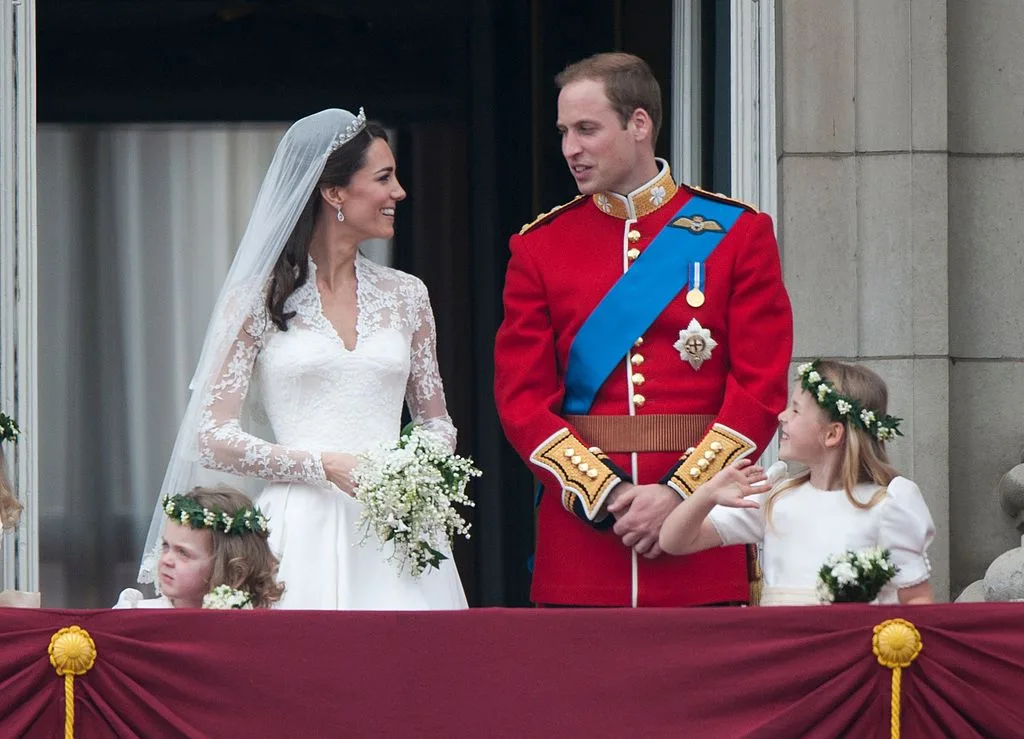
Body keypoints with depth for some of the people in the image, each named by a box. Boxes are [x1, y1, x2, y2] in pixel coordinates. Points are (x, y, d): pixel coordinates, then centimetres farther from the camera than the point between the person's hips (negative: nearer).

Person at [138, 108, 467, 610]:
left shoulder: (405, 296, 14)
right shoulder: (257, 300, 2)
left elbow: (438, 423, 20)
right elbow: (214, 438, -3)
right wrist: (327, 466, -13)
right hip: (304, 535, -3)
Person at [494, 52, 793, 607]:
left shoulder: (738, 234, 4)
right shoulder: (539, 247, 8)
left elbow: (762, 389, -2)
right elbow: (522, 398, 2)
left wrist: (678, 495, -13)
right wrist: (606, 494, -12)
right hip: (579, 536, 1)